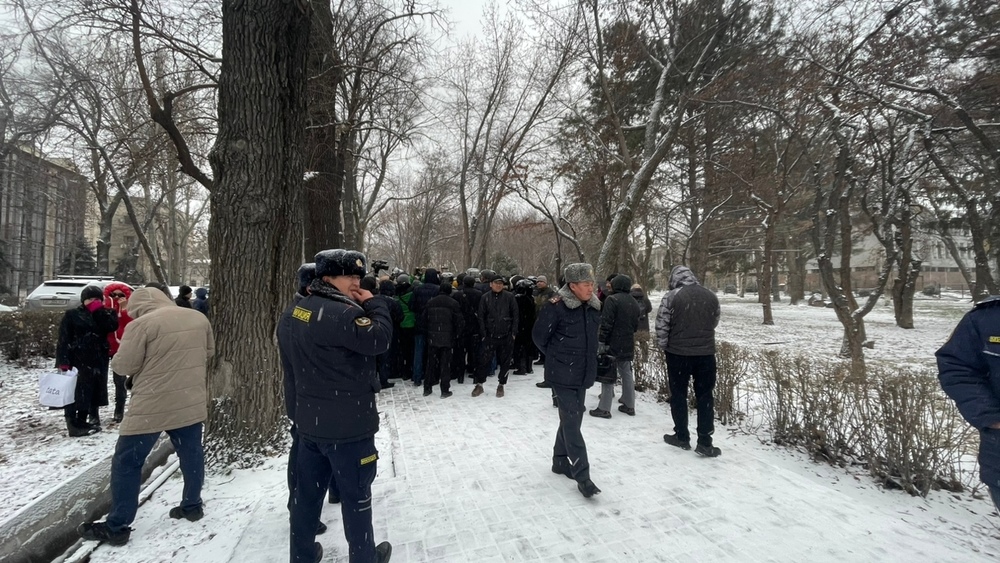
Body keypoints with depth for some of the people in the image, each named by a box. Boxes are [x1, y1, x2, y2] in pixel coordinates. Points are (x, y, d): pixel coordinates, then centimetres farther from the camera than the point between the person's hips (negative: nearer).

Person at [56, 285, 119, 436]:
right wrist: (63, 361, -15)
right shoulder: (72, 315, -1)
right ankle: (73, 425, 1)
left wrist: (99, 310, -10)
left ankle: (82, 422, 22)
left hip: (98, 361, 5)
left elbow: (112, 327, -9)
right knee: (74, 392, -3)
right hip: (77, 361, -5)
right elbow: (64, 340, -7)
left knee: (92, 391, 11)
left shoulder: (103, 315, 12)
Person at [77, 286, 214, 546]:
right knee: (191, 453, 18)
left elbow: (122, 365, -10)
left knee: (127, 462, 9)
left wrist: (146, 363, 10)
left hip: (152, 407, -5)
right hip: (191, 402, 6)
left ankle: (116, 527, 15)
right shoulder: (199, 318, 5)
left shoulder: (141, 324, -13)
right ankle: (192, 505, 31)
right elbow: (209, 352, 15)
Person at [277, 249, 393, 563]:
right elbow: (379, 339, -25)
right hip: (348, 425, -8)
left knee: (307, 493, 19)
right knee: (356, 495, 9)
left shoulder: (292, 315, 8)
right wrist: (374, 305, -12)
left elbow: (290, 367, 15)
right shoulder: (342, 313, -23)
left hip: (308, 422, 8)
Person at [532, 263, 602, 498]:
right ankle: (582, 475, 4)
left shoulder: (593, 307, 4)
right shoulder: (557, 306, -18)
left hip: (583, 374, 7)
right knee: (572, 422, -5)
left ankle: (560, 461, 35)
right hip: (562, 375, -7)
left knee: (570, 419, 17)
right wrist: (555, 357, 1)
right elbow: (539, 335, -8)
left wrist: (586, 359, 14)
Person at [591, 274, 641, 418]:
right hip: (628, 344, 8)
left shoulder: (612, 299, -14)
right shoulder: (634, 302, 12)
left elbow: (606, 323, -19)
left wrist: (601, 341, -16)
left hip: (613, 343, -7)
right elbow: (636, 325, 18)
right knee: (626, 373, 15)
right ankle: (629, 405, 22)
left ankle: (604, 408, -1)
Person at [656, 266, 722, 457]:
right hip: (706, 353, 3)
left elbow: (661, 326, -10)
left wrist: (664, 346, 5)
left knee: (679, 395, 11)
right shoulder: (711, 296, 3)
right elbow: (714, 323, 13)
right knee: (705, 397, 10)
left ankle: (682, 437, 21)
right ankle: (705, 442, 11)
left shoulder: (672, 296, -11)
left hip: (678, 353, -3)